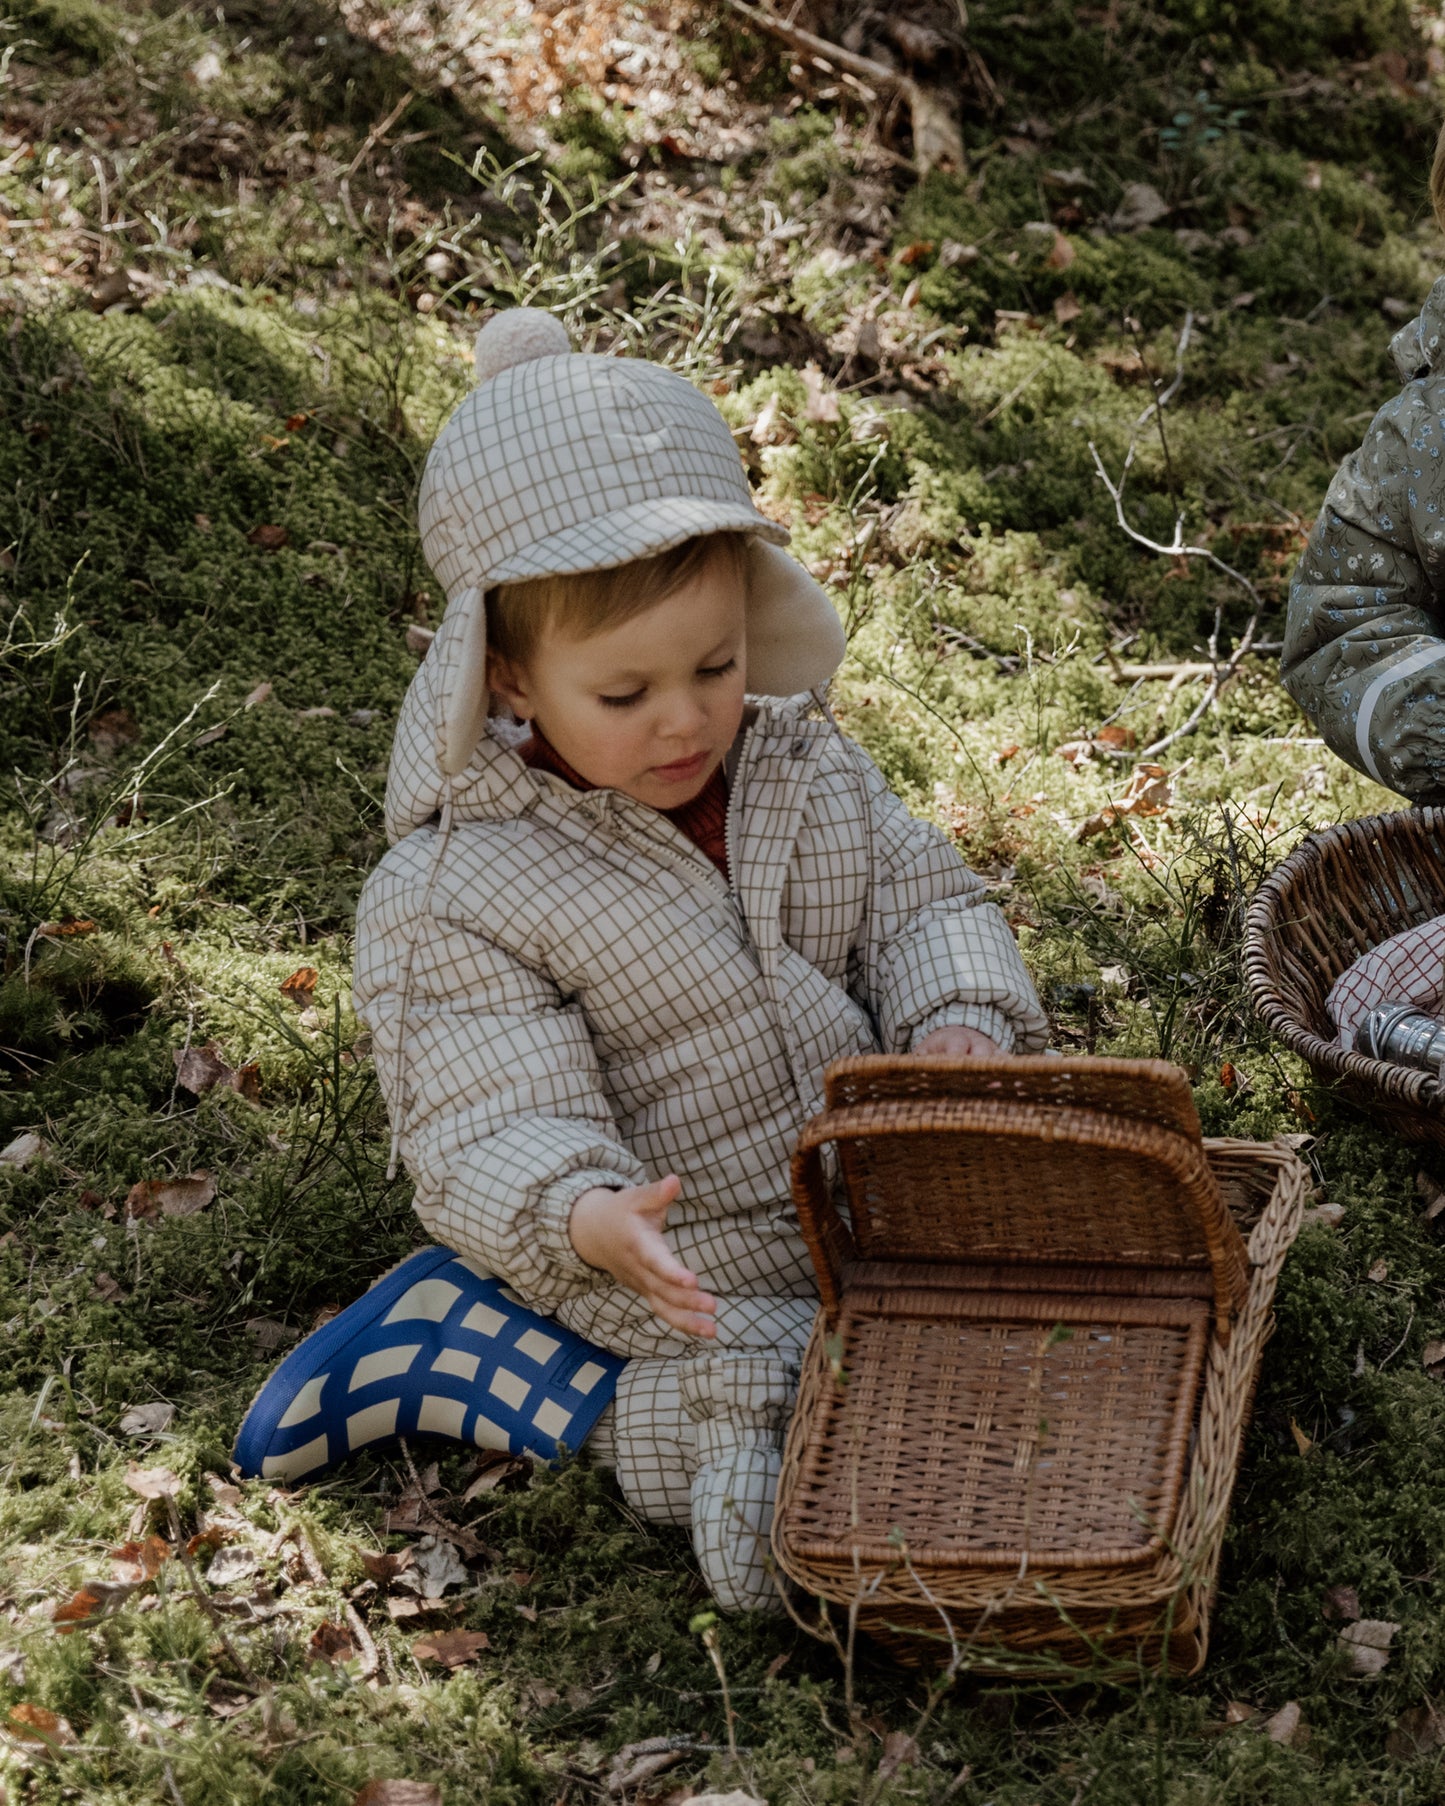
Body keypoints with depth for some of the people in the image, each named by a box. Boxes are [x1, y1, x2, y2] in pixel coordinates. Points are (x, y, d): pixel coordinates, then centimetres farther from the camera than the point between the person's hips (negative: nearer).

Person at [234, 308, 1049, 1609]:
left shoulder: (805, 764, -1)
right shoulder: (452, 897, -20)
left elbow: (921, 900, 4)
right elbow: (494, 1128, -24)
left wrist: (961, 1028, -19)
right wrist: (587, 1225, -46)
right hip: (688, 1271, -7)